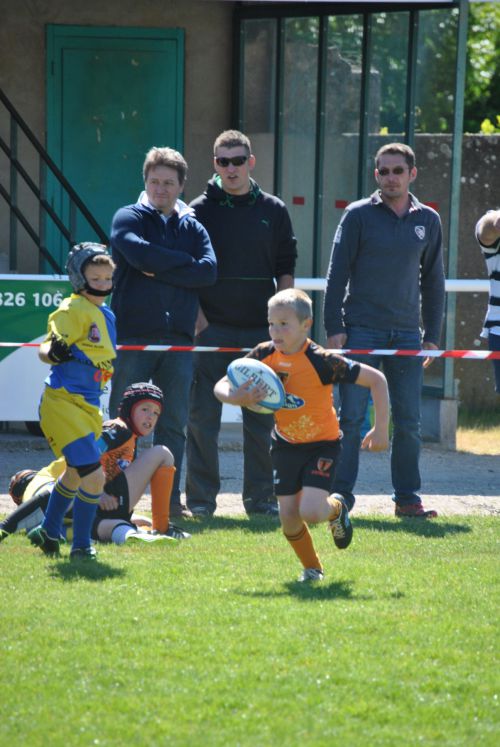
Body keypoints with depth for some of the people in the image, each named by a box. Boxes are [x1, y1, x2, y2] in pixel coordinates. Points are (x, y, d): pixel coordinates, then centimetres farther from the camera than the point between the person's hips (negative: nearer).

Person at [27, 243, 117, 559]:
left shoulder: (107, 316, 13)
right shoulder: (73, 310, -13)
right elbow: (45, 349, -19)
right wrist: (54, 352, -39)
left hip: (88, 405, 10)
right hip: (63, 403, -10)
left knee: (75, 473, 24)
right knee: (94, 476, -16)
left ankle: (49, 532, 43)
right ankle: (81, 545, -3)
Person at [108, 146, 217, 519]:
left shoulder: (192, 227, 15)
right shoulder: (129, 218, 6)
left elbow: (209, 270, -2)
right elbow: (139, 253, -15)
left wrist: (159, 270, -8)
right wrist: (185, 261, -5)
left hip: (178, 335, 3)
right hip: (133, 334, -3)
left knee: (174, 422, 4)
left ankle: (170, 499, 9)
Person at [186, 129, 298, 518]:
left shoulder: (273, 211, 9)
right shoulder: (200, 210, 3)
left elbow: (286, 270, 10)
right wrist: (196, 317, -8)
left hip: (261, 330, 2)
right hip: (211, 328, -2)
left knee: (261, 420, 5)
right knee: (203, 417, -2)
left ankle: (261, 497, 12)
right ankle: (201, 497, 4)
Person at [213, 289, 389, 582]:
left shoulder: (321, 361, -24)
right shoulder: (264, 355, -11)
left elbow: (376, 379, -20)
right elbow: (221, 387, -6)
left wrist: (381, 429, -21)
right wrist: (238, 398, -30)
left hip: (322, 445, -4)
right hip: (286, 445, 4)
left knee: (310, 512, -20)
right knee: (289, 519, -1)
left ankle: (336, 508, 16)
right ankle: (312, 568, 26)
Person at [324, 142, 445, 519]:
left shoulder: (428, 220, 10)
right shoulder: (359, 215, 0)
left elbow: (433, 282, 15)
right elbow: (338, 273, -1)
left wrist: (432, 336, 10)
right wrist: (334, 328, -7)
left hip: (407, 333, 3)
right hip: (361, 330, -3)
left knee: (409, 421, 3)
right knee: (351, 417, -5)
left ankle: (408, 498, 11)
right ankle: (340, 495, 0)